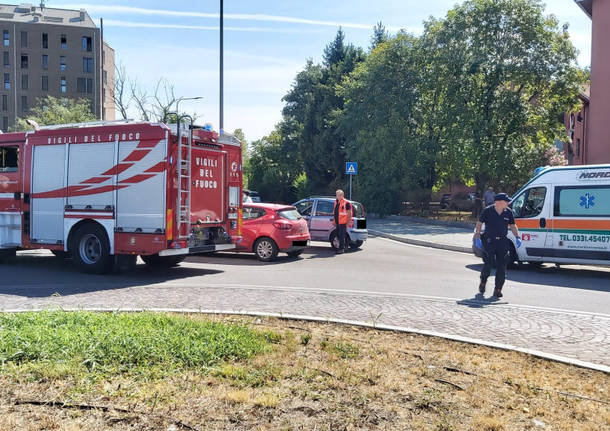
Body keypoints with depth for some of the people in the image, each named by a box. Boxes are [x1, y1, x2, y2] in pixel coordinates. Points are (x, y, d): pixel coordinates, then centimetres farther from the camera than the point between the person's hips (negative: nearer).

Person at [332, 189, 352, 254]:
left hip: (343, 223, -8)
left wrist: (348, 222, -12)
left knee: (341, 236, -9)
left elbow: (349, 213, -8)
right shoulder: (336, 202, 15)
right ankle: (343, 247, 25)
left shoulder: (346, 203, -8)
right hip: (337, 222, 8)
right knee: (338, 235, 13)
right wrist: (334, 220, 20)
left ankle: (341, 248, -5)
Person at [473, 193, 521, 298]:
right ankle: (483, 283, 22)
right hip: (489, 241, -3)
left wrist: (517, 237, 4)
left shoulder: (508, 212, 4)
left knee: (502, 266, 1)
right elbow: (479, 224, 2)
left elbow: (512, 226, 15)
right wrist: (477, 237, -5)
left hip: (503, 242, 3)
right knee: (488, 264, -6)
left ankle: (498, 290, 10)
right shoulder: (487, 211, -5)